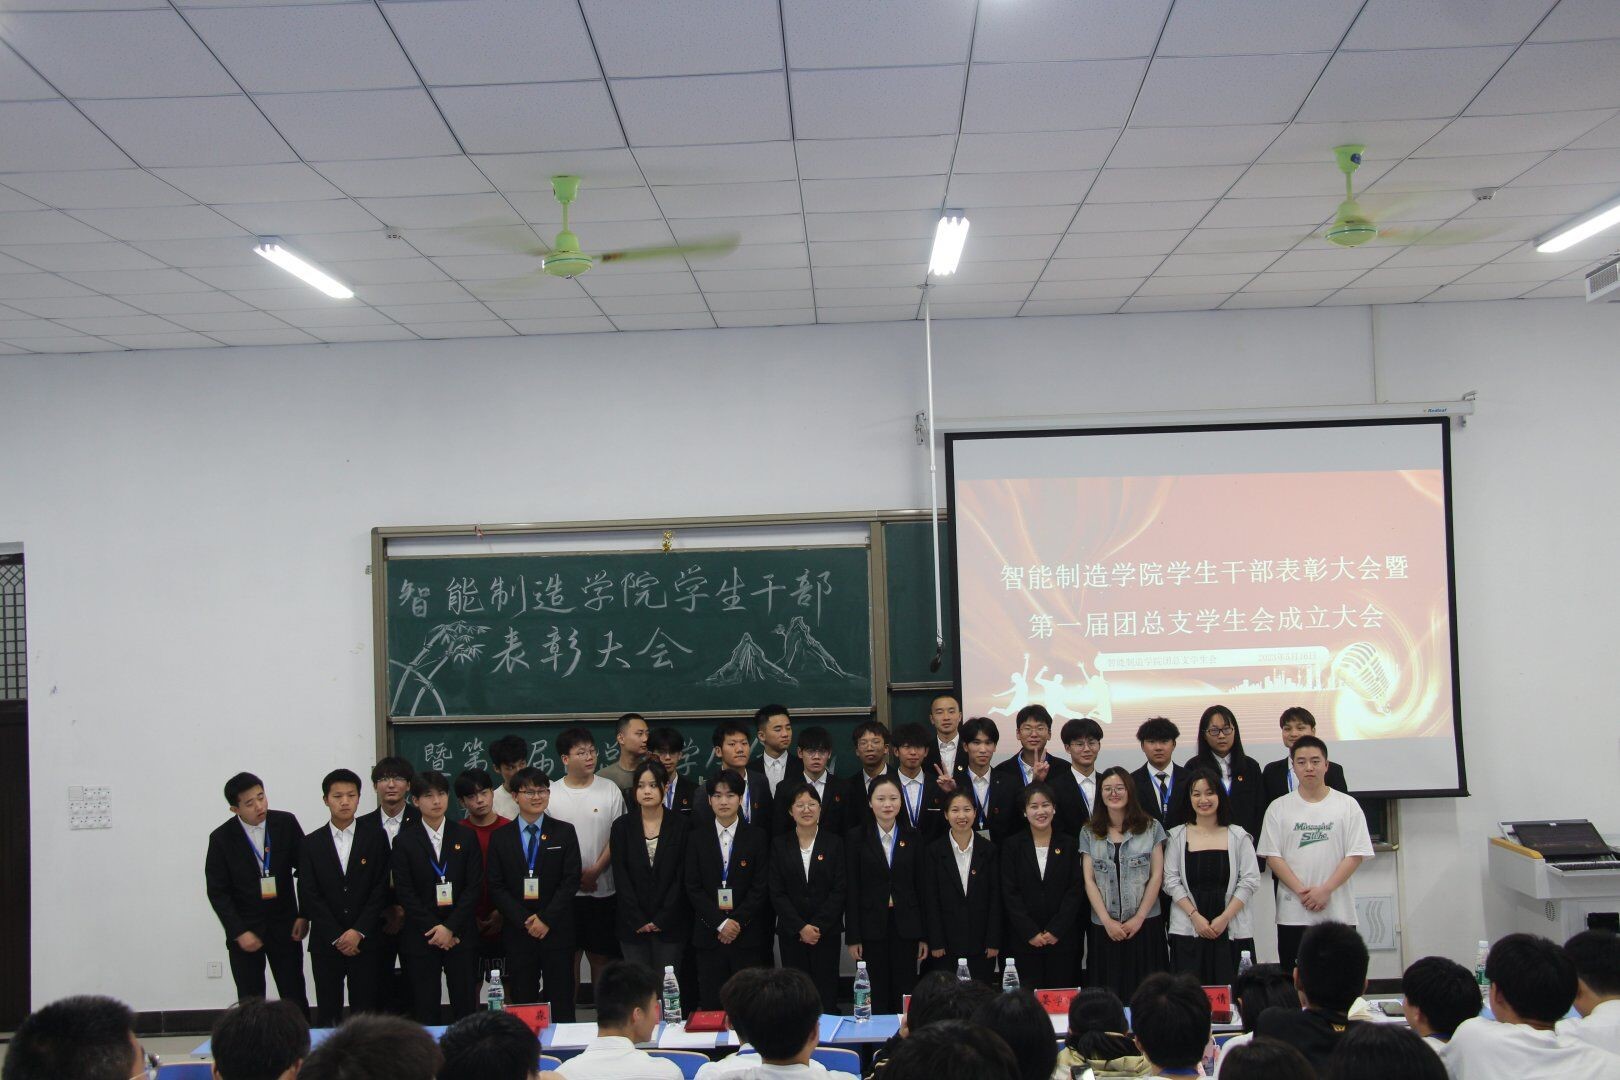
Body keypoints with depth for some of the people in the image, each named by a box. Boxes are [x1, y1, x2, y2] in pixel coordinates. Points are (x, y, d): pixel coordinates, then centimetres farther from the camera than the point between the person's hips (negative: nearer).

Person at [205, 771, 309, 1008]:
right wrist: (239, 932, -11)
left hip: (284, 926, 1)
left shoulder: (286, 824, -4)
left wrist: (305, 915, -4)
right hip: (244, 929, -1)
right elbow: (217, 891, -4)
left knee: (295, 998, 2)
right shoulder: (221, 838, -7)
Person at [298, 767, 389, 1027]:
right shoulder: (311, 844, 7)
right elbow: (309, 895, 1)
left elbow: (381, 888, -1)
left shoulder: (375, 838, 5)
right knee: (327, 1014, 2)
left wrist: (359, 932, -10)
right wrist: (336, 936, -8)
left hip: (366, 940, -1)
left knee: (365, 1012, -1)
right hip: (325, 943, 1)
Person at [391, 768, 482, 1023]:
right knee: (425, 1011, 2)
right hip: (419, 936, -1)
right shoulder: (405, 841, 3)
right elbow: (405, 892, -2)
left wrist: (450, 928, -9)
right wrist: (433, 929, -9)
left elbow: (475, 887, 0)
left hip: (460, 935, 1)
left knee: (466, 1007, 0)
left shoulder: (466, 837, 6)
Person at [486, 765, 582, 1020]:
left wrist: (547, 919, -10)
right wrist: (525, 920, -10)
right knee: (522, 1002, 4)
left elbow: (571, 880, -2)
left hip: (557, 931, -1)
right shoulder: (500, 837, 6)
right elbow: (496, 887, 1)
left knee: (561, 1005, 1)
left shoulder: (564, 832, 5)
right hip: (517, 933, 1)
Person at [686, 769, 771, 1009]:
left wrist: (738, 921, -10)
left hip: (747, 934, -1)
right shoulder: (698, 838, 7)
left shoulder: (756, 837, 4)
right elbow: (693, 887, 1)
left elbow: (761, 886, 0)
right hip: (709, 934, 1)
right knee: (711, 1004, 0)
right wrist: (720, 923, -8)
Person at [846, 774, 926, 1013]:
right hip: (871, 927, -1)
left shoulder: (912, 839, 5)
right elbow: (851, 891, -2)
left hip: (905, 927, 2)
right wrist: (853, 937, -6)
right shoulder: (856, 838, -1)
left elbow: (921, 888, 6)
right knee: (875, 999, 3)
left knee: (904, 997, 4)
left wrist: (924, 935, 3)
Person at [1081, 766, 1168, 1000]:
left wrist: (1139, 918, -7)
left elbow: (1156, 876, 0)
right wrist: (1107, 921, -8)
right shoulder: (1089, 833, 7)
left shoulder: (1151, 828, 4)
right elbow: (1088, 880, 2)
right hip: (1103, 927, 1)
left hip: (1145, 924, -1)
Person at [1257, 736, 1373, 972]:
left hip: (1338, 911, 0)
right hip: (1292, 914, 1)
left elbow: (1356, 855, -1)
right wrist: (1301, 890, -11)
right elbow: (1272, 856, 1)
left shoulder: (1348, 805, 4)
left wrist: (1325, 890, -11)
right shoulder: (1279, 808, 5)